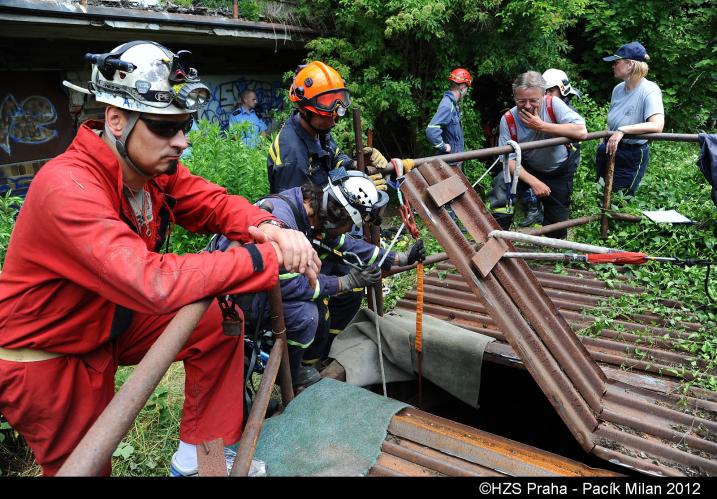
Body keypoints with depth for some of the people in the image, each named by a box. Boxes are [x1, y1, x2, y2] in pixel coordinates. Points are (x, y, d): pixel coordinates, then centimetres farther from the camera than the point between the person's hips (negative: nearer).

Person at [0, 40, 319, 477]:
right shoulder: (68, 189, -36)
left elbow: (214, 203, -11)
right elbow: (154, 284, -45)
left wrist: (268, 228, -33)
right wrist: (267, 257, -39)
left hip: (109, 321, 7)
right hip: (46, 355, -6)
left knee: (219, 322, -7)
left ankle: (197, 458, 7)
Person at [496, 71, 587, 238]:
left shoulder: (553, 104, -27)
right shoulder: (508, 119, -23)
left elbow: (581, 132, -38)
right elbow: (509, 159, -22)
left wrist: (542, 126, -40)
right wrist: (533, 182, -33)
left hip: (560, 170, -1)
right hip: (527, 168, 1)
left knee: (557, 221, 6)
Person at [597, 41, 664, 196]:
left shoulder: (649, 90, -19)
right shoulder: (618, 88, 0)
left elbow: (657, 126, -32)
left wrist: (622, 130, -37)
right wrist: (603, 144, 5)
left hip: (632, 156, -6)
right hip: (608, 150, 7)